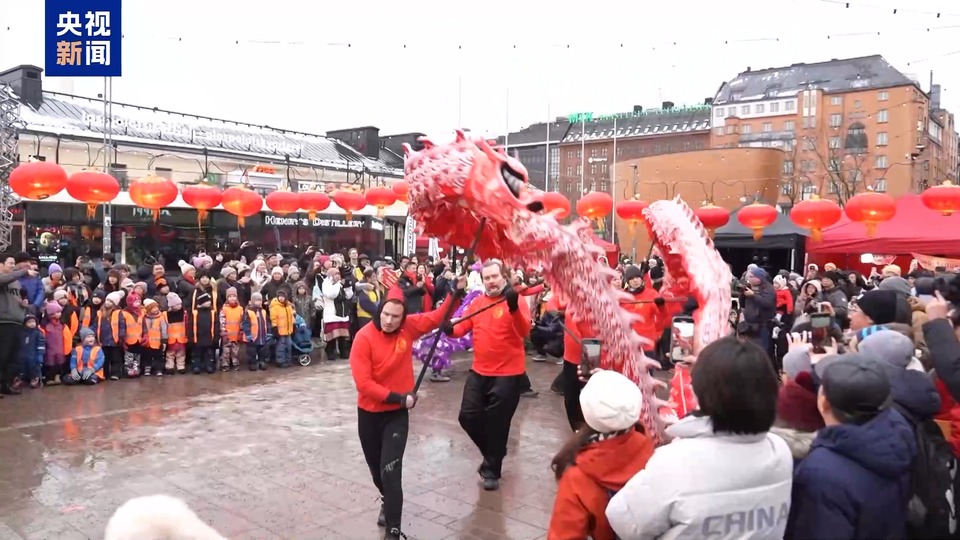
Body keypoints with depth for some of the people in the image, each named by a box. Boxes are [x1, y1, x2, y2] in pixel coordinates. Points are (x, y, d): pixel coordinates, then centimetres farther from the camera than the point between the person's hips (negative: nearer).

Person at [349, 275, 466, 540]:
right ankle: (389, 501, 49)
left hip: (397, 413, 0)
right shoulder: (364, 337, -20)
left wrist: (457, 293, -6)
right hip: (369, 412, 0)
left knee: (391, 471, -9)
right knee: (375, 466, 20)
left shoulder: (409, 327, -11)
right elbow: (363, 382, -23)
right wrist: (396, 397, -21)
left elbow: (436, 318, 5)